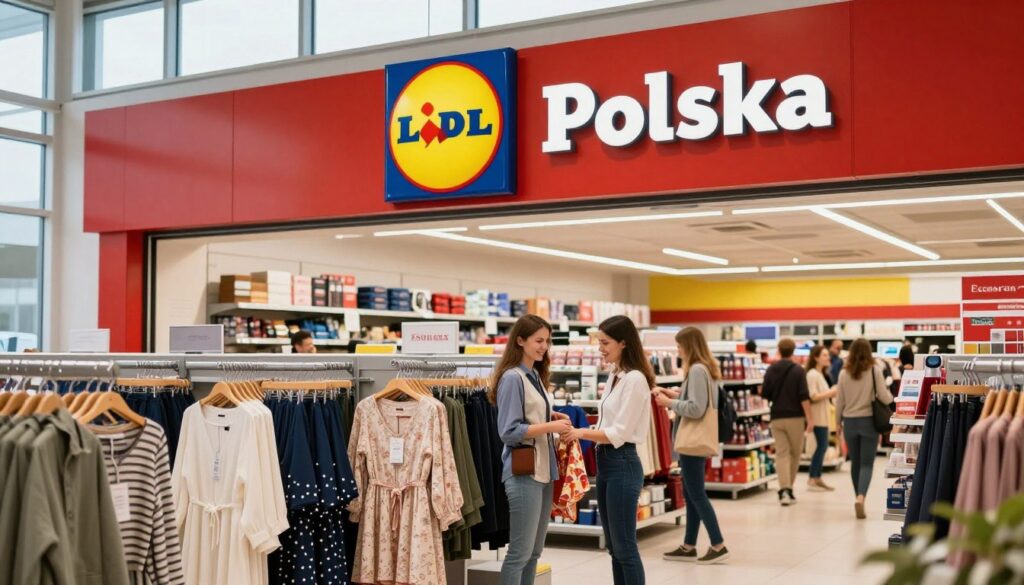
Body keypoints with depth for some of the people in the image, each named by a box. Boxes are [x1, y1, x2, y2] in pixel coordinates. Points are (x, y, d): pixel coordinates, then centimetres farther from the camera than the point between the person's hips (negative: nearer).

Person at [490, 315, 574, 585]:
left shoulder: (536, 375, 13)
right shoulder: (513, 377, -13)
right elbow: (509, 431, -17)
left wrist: (553, 418, 2)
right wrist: (550, 426, -17)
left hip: (543, 469, 9)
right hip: (523, 472, -9)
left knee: (535, 551, 13)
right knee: (520, 551, -4)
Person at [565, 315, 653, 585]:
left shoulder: (635, 379, -15)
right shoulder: (614, 376, 13)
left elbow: (619, 433, -19)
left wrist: (581, 433, -23)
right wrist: (579, 432, 3)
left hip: (622, 464, -10)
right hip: (605, 462, 10)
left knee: (625, 547, -3)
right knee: (614, 546, 14)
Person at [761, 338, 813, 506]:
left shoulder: (770, 370, 3)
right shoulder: (798, 370, -6)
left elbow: (764, 394, 6)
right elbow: (804, 397, -12)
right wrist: (809, 419, -10)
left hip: (776, 417, 2)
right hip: (795, 417, -2)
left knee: (781, 454, 1)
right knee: (795, 454, 13)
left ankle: (784, 490, -13)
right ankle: (789, 488, 20)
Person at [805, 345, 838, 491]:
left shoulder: (820, 374, 18)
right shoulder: (812, 375, -13)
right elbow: (813, 397, -20)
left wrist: (833, 393, 6)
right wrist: (831, 392, -14)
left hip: (823, 416, 10)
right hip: (817, 416, -10)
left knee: (822, 446, 10)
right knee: (821, 445, -8)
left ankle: (817, 478, 15)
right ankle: (813, 479, -3)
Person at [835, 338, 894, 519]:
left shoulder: (844, 373, 0)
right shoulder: (874, 370, -7)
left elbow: (840, 401, 5)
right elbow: (885, 398, -9)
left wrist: (838, 422, 18)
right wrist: (891, 396, 15)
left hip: (850, 422, 2)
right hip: (868, 421, -2)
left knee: (855, 463, 15)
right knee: (867, 463, -1)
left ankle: (859, 498, 22)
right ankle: (861, 497, -22)